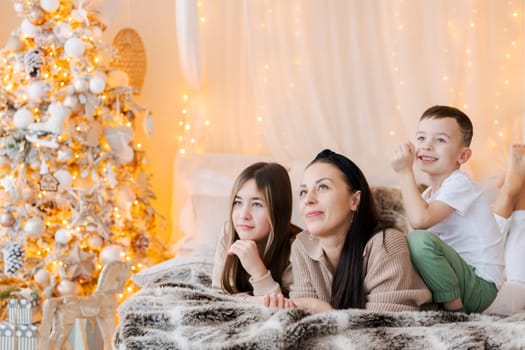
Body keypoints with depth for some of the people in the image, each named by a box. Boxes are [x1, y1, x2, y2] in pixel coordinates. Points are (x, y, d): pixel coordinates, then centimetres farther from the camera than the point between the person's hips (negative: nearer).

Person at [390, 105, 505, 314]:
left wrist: (404, 171, -22)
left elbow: (419, 220, -30)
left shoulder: (459, 185, -15)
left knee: (420, 240, -30)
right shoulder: (429, 194, 13)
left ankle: (455, 310, -17)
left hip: (480, 287, -9)